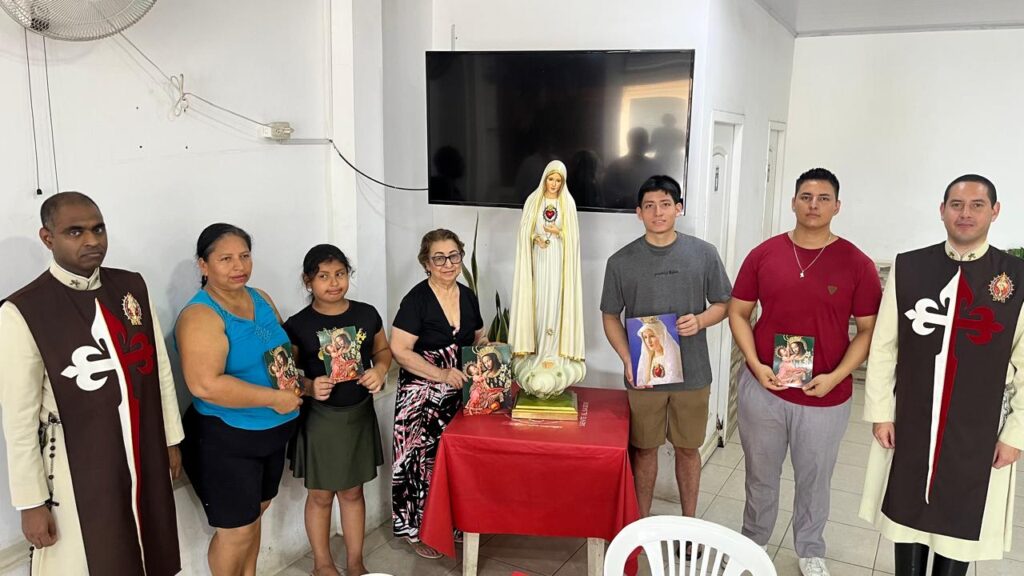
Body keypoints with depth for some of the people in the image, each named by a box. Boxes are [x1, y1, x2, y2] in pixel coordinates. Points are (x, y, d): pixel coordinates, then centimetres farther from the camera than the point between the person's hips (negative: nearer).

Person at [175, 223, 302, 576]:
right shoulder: (200, 316, -20)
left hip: (273, 433, 8)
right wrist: (274, 398, -26)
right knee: (236, 530, 6)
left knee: (254, 514, 23)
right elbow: (205, 385, -31)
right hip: (224, 440, -7)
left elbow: (286, 348, 17)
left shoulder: (260, 298, 4)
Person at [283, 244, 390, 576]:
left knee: (353, 491, 16)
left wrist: (380, 370, -10)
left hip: (360, 414, 3)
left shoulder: (366, 314, -4)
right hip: (319, 419, -2)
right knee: (321, 495, 13)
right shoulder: (297, 326, -12)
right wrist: (309, 387, -24)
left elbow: (383, 350, 10)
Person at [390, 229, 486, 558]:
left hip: (461, 393, 6)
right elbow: (399, 350, -18)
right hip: (421, 395, -6)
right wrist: (442, 375, -23)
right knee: (423, 458, 0)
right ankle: (415, 528, 17)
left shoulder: (468, 296, 5)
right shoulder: (417, 299, -14)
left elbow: (478, 340, 19)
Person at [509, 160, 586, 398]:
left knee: (555, 303, -6)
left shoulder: (568, 203, 3)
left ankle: (551, 352, -5)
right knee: (539, 302, 1)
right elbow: (525, 231, 5)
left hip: (559, 260, -1)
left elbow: (573, 235, 4)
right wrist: (536, 238, -14)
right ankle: (542, 349, 12)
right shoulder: (533, 201, 6)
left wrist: (558, 231, -14)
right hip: (539, 258, 1)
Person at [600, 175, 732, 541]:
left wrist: (700, 320, -15)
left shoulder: (704, 254, -3)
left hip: (692, 373, 1)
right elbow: (610, 316, 2)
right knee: (644, 448, 12)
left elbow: (723, 304, 6)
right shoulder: (621, 261, -3)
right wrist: (626, 357, -12)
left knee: (688, 448, 14)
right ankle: (642, 521, 31)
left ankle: (688, 522, 32)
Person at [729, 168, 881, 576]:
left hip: (826, 397, -1)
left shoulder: (857, 264, -7)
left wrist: (836, 376, -15)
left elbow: (869, 330, -3)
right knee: (761, 475, 18)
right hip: (762, 388, 1)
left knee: (814, 480, 17)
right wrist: (755, 365, -10)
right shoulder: (763, 254, -3)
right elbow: (738, 313, 2)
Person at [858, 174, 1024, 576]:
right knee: (907, 514, 15)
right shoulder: (907, 268, -4)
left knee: (962, 523, 13)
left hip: (979, 432, 0)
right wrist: (881, 412, -2)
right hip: (909, 424, 1)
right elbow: (883, 346, -1)